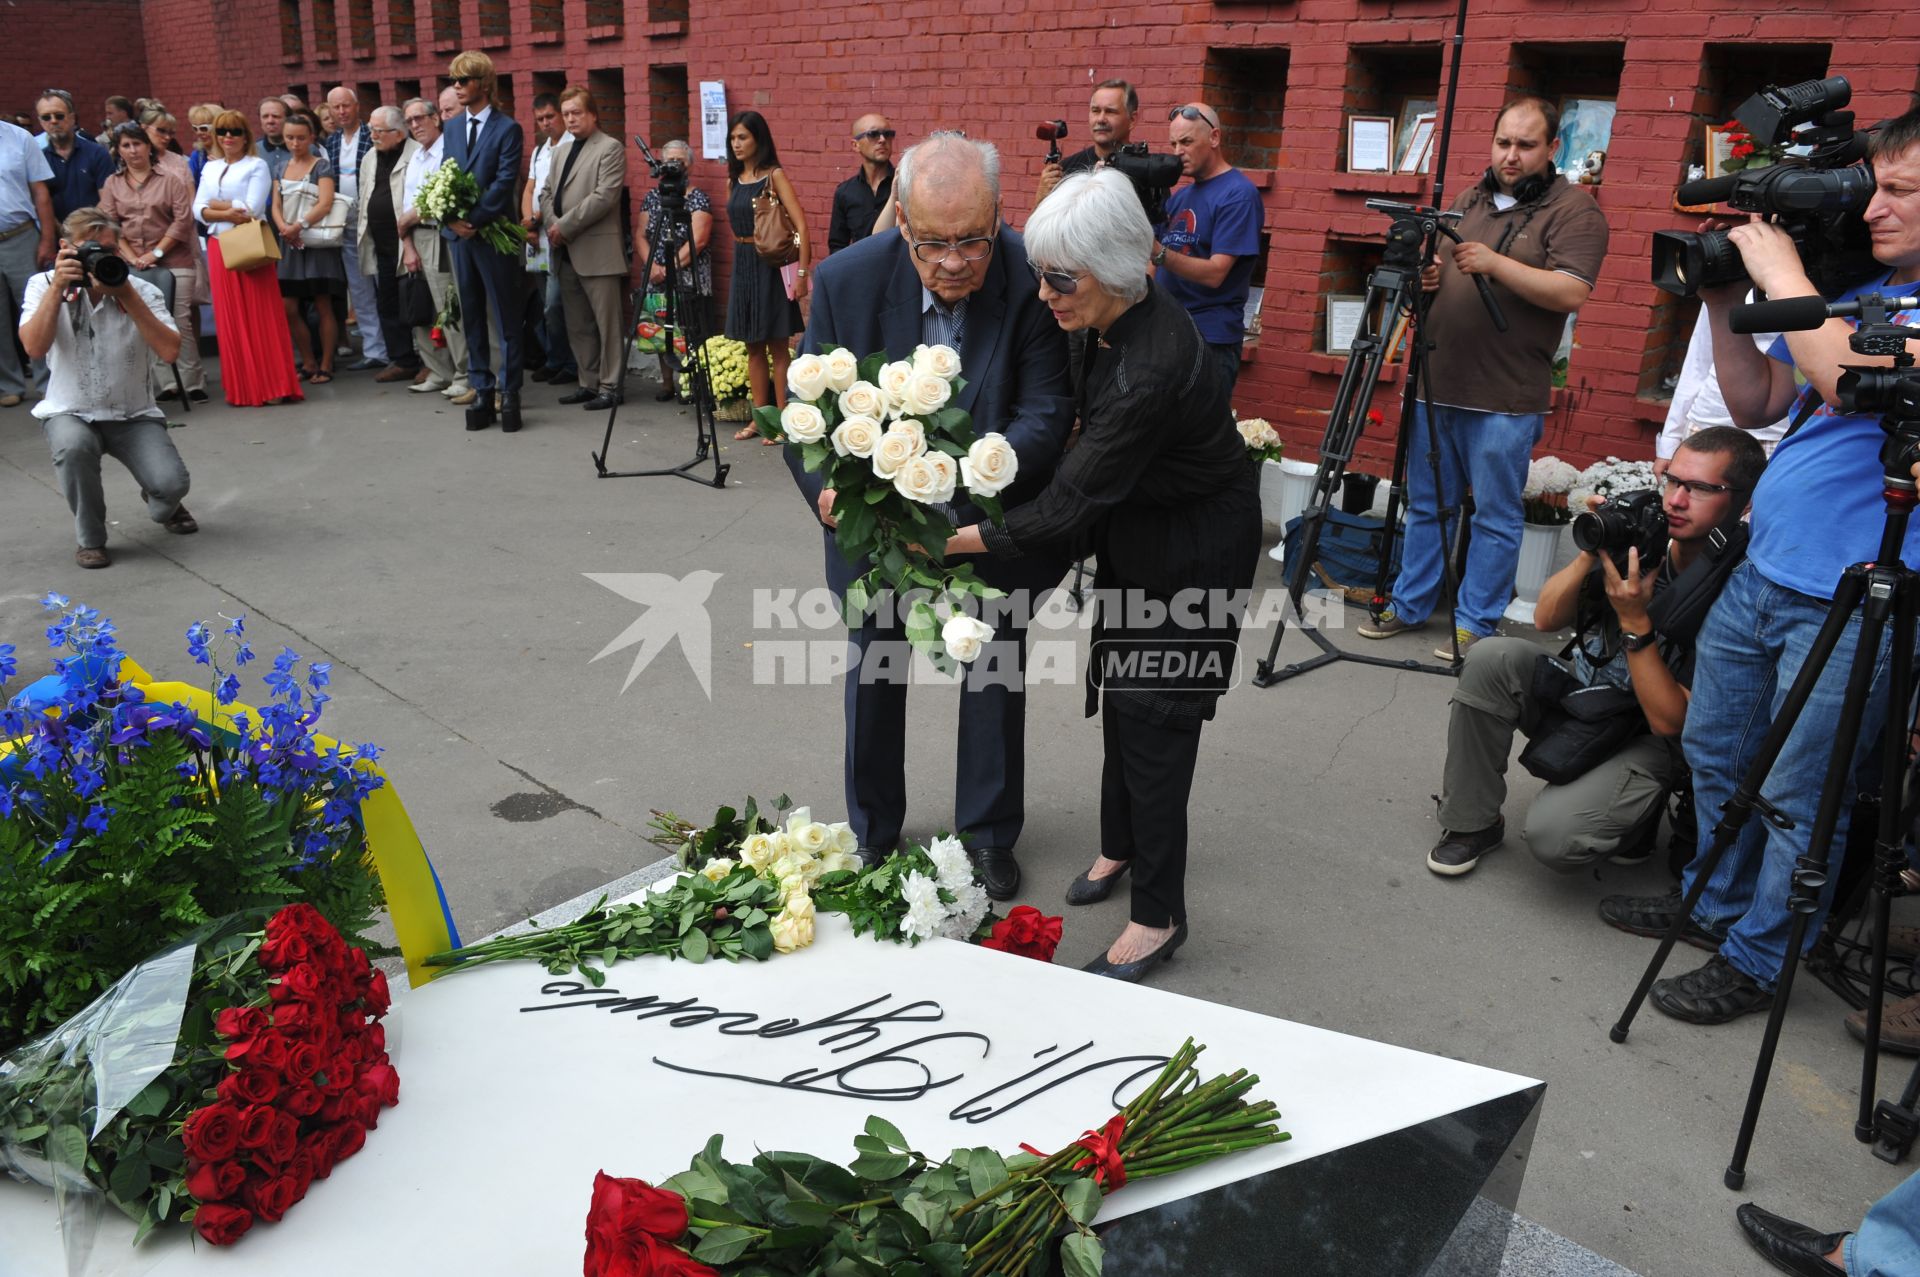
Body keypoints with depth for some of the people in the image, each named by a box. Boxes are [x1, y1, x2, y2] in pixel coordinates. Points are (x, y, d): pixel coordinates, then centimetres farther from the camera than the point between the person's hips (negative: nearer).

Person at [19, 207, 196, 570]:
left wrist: (125, 294, -22)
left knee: (172, 483, -24)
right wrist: (58, 287, -23)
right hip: (70, 413, 0)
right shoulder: (44, 285, -3)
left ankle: (162, 507, 21)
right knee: (74, 446, -37)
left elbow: (169, 351, -20)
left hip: (133, 414, 0)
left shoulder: (141, 290, -4)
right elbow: (34, 347, -20)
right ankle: (90, 539, -9)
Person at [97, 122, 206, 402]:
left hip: (173, 262, -3)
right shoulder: (112, 184, 11)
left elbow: (183, 220, -4)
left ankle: (192, 382, -2)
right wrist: (132, 258, -7)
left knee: (179, 321, -7)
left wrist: (156, 253, -8)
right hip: (133, 266, 3)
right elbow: (110, 225, 6)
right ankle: (165, 382, 2)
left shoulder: (170, 179, 3)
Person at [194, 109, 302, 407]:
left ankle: (273, 385, -2)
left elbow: (252, 208, -10)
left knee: (261, 315, -5)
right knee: (229, 318, 4)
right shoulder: (210, 168, 15)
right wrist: (228, 213, -12)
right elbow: (198, 210, 5)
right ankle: (240, 388, 9)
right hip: (219, 246, 5)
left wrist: (216, 205, -2)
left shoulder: (257, 166, 1)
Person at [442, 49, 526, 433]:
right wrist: (452, 218, -7)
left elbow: (504, 183, -12)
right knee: (472, 319, 9)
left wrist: (474, 220, -17)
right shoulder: (452, 128, 15)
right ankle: (482, 391, 16)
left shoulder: (507, 129, -4)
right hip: (460, 233, 6)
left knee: (505, 319, 0)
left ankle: (509, 393, 5)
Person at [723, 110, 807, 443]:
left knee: (776, 345, -1)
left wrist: (801, 272, -21)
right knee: (753, 346, 10)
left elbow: (801, 225, -14)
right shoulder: (734, 179, 11)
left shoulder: (774, 175, -8)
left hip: (770, 265, -6)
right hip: (742, 263, 6)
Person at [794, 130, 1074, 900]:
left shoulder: (1034, 279, -26)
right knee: (873, 666, 16)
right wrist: (828, 489, -38)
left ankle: (989, 835, 35)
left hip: (993, 518, -1)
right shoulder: (847, 280, -22)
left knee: (996, 667, 14)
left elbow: (1046, 413, -26)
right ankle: (872, 832, 38)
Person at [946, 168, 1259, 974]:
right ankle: (1121, 846, 40)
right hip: (1134, 522, 9)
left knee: (1154, 713, -4)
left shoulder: (1152, 367, -35)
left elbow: (1073, 502, -30)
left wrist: (957, 539, -24)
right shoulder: (1102, 323, -8)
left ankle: (1157, 916, 11)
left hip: (1191, 547, -9)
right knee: (1120, 691, 18)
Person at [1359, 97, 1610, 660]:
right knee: (1425, 505, 13)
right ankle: (1409, 605, 24)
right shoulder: (1470, 200, 16)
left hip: (1505, 400, -6)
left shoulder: (1573, 210, -4)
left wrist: (1496, 263, -23)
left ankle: (1476, 623, 12)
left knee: (1496, 517, 2)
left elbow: (1571, 293, -17)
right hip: (1437, 384, 6)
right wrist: (1426, 278, 2)